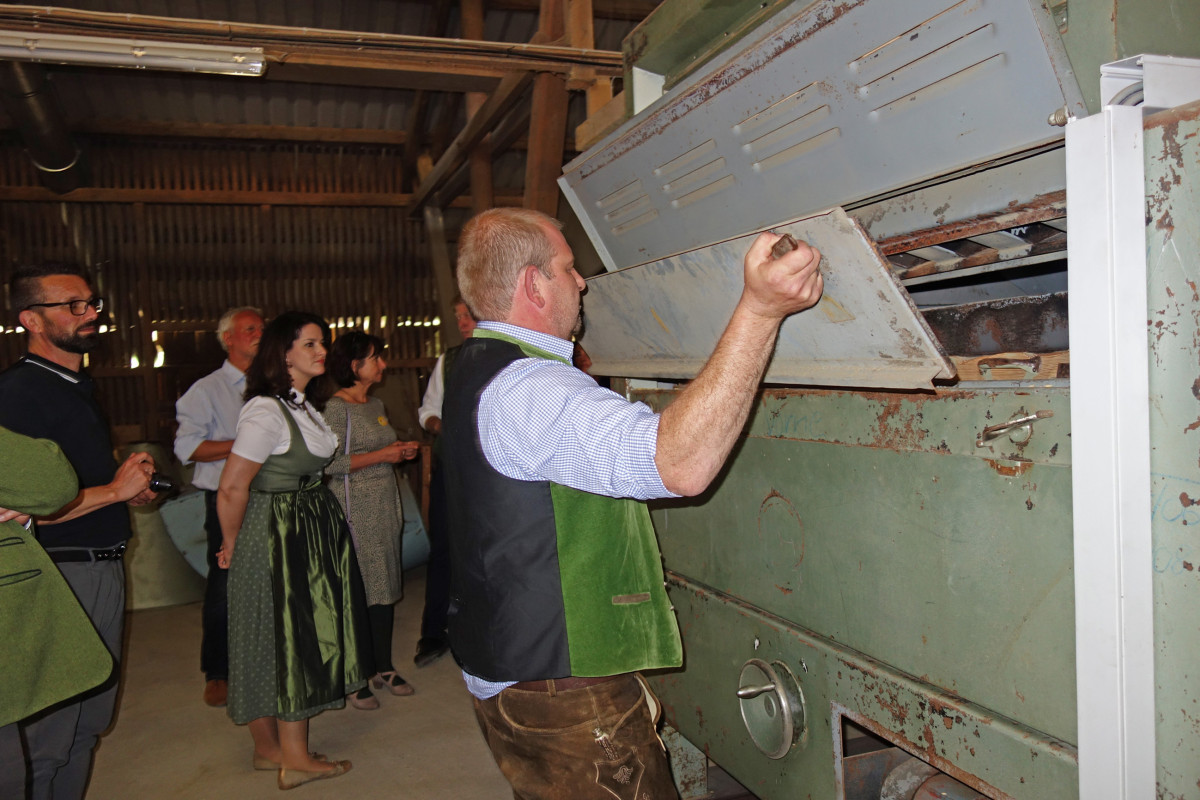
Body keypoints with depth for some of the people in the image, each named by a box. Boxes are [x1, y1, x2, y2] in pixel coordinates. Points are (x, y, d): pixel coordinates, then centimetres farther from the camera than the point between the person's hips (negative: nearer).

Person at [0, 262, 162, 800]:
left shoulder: (79, 388, 15)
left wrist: (132, 488, 9)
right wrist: (115, 490, -16)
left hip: (104, 569, 9)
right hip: (58, 575, -9)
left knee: (89, 724, 18)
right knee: (45, 736, -1)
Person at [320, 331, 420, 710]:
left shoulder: (376, 404, 14)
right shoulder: (336, 407, -11)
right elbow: (329, 463, -19)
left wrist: (401, 451, 5)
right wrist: (380, 455, -16)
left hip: (385, 506, 8)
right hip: (355, 511, -8)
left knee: (385, 586, 11)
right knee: (358, 591, -4)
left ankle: (383, 668, 22)